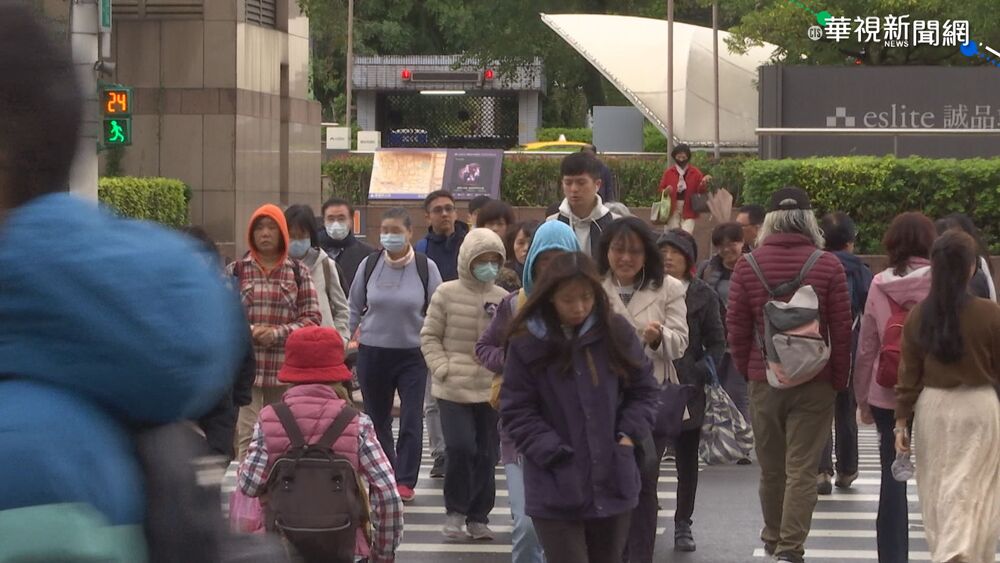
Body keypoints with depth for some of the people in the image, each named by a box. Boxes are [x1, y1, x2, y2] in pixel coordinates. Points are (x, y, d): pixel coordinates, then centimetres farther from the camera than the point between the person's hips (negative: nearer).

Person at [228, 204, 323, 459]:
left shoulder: (298, 273, 7)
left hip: (286, 368, 1)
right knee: (248, 435, -8)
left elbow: (313, 318, 2)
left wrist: (278, 332, -12)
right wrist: (248, 330, -13)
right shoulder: (236, 271, 6)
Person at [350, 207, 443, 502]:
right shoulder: (369, 265, 1)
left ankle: (405, 481, -1)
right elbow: (354, 307, 11)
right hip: (372, 353, 2)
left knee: (411, 420, -7)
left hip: (413, 354, -2)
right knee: (377, 419, 10)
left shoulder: (426, 267, -4)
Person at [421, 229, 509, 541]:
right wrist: (442, 368, -8)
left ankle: (478, 517, 20)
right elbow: (429, 336, 3)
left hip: (490, 389, 3)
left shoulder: (503, 299, 3)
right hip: (454, 388, -2)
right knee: (460, 447, -14)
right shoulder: (447, 294, -1)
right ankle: (456, 511, 6)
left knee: (487, 454, 6)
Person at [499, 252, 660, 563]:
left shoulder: (616, 332, 0)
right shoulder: (528, 343, -8)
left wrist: (629, 434, -2)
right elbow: (516, 410, -4)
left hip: (612, 483, 3)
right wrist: (552, 452, -13)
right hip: (556, 489, -3)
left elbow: (644, 390, 11)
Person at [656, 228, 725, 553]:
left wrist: (700, 373, -9)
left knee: (687, 460, 9)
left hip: (688, 389, 1)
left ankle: (683, 524, 18)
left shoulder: (703, 295, 3)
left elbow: (717, 343, 3)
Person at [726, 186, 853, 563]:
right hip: (814, 382, -2)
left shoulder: (747, 266, -3)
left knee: (771, 467, 15)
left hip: (764, 380, 2)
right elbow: (841, 329, -6)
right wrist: (839, 379, 4)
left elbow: (736, 326, 0)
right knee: (802, 468, -1)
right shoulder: (828, 266, -7)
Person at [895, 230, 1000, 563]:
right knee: (970, 489, 2)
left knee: (936, 486, 16)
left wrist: (902, 421, 6)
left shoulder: (918, 315, -4)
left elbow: (909, 375, 0)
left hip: (932, 407, 3)